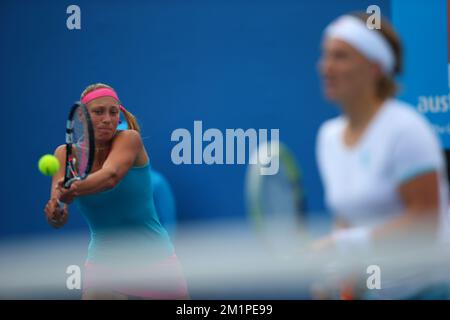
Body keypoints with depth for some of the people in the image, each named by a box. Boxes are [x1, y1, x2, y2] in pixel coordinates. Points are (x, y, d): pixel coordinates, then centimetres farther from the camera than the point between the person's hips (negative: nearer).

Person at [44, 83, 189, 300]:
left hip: (154, 259, -2)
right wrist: (56, 210, -42)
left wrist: (74, 190, -52)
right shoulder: (66, 154, -4)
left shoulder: (129, 139, -13)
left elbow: (111, 176, -34)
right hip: (105, 264, 2)